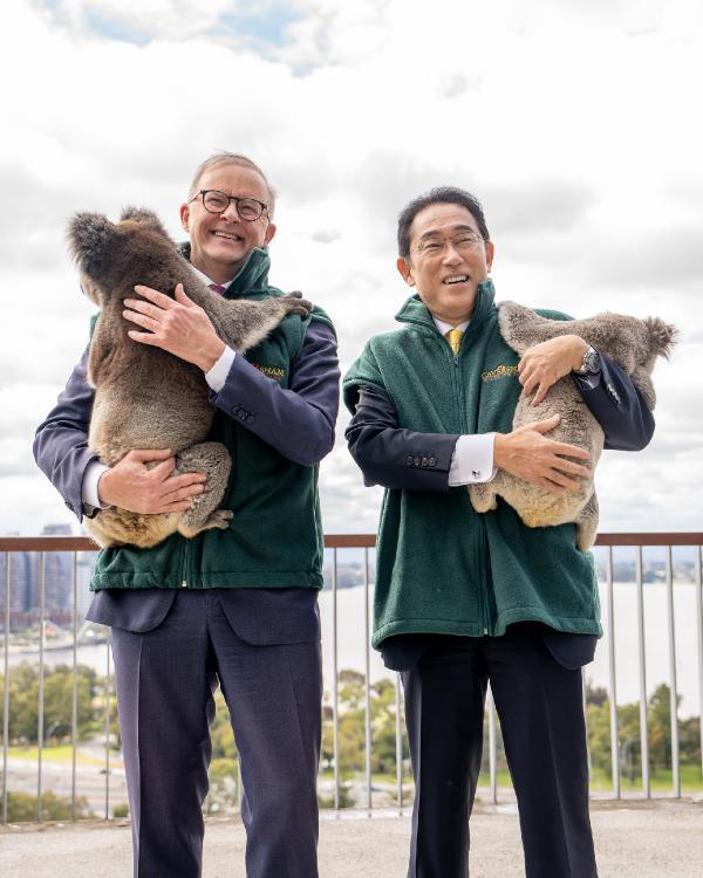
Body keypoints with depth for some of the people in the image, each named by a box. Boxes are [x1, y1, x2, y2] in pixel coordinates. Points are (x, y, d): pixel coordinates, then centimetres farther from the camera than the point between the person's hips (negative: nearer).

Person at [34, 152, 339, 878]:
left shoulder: (300, 326, 8)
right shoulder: (131, 313, 11)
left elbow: (313, 434, -8)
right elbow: (56, 430, 7)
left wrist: (213, 355, -17)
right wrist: (102, 482, -14)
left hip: (268, 590, -1)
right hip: (150, 585, 1)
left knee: (285, 803, 2)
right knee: (160, 800, 11)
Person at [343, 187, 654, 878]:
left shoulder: (543, 334, 11)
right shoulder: (385, 357, 11)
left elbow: (635, 428, 7)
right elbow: (372, 447, -7)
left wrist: (580, 355, -10)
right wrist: (495, 452, -15)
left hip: (535, 594, -1)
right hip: (434, 601, 1)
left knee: (558, 811, 0)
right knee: (439, 803, 12)